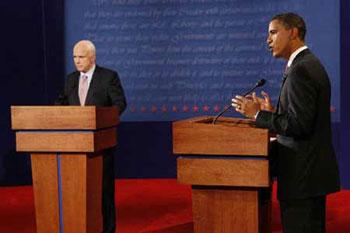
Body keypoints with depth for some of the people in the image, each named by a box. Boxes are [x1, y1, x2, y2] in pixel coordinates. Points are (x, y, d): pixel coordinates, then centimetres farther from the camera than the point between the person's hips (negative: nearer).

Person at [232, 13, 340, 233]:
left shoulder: (301, 69, -18)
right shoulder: (309, 64, 14)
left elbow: (299, 125, -23)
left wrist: (258, 114, -15)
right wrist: (272, 111, 9)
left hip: (303, 174, -10)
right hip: (313, 170, 10)